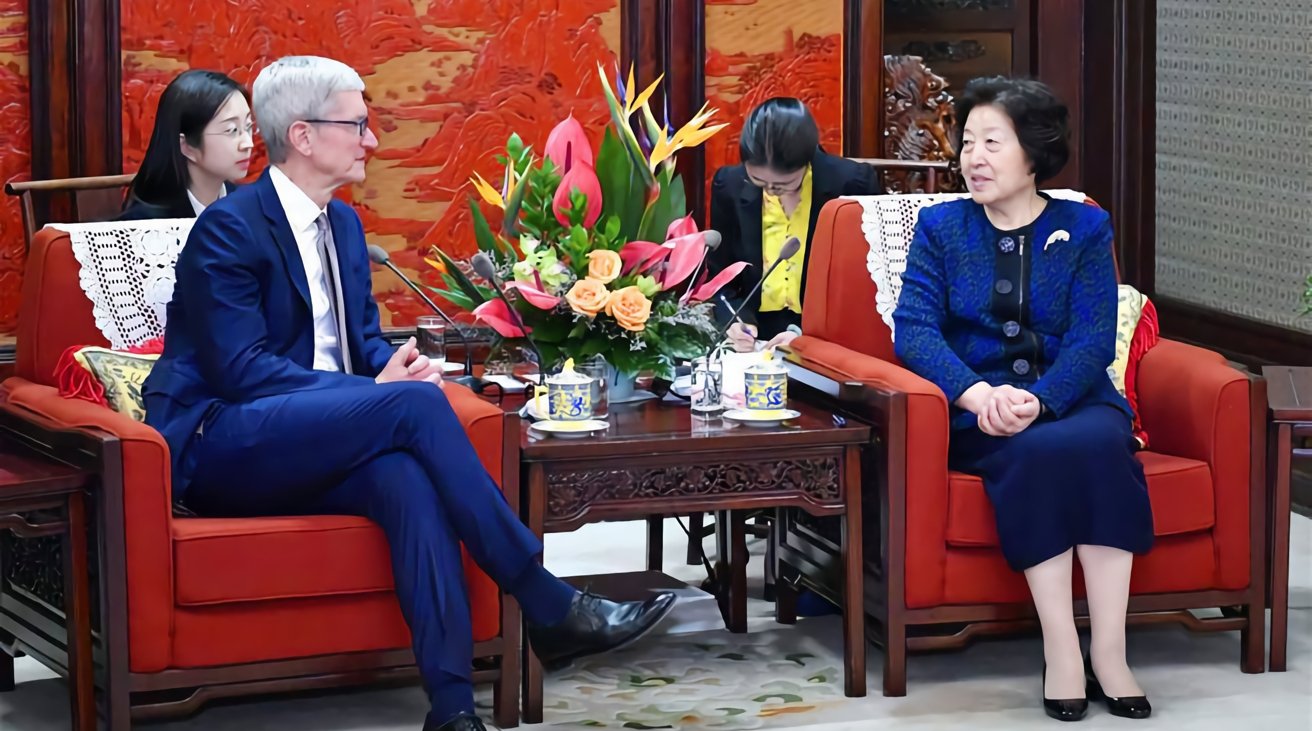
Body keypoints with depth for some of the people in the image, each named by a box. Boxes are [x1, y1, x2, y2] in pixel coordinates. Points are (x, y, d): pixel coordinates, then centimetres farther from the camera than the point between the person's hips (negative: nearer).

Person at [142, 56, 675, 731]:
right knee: (415, 405, -29)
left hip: (307, 447, 7)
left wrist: (397, 365, -5)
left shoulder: (343, 223, 15)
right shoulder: (230, 228, -10)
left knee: (404, 473, -30)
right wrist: (377, 391, -21)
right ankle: (548, 608, -25)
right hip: (218, 448, -7)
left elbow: (364, 337, 21)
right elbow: (239, 370, -18)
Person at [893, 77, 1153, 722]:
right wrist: (977, 393, -23)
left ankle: (1109, 651, -34)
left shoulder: (1084, 228, 11)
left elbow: (1093, 340, -2)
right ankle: (1061, 651, -34)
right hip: (978, 410, -1)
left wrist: (1038, 399, -22)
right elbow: (914, 328, -3)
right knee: (1037, 452, -34)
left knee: (1100, 441, -33)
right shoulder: (940, 228, 11)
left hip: (1068, 398, 1)